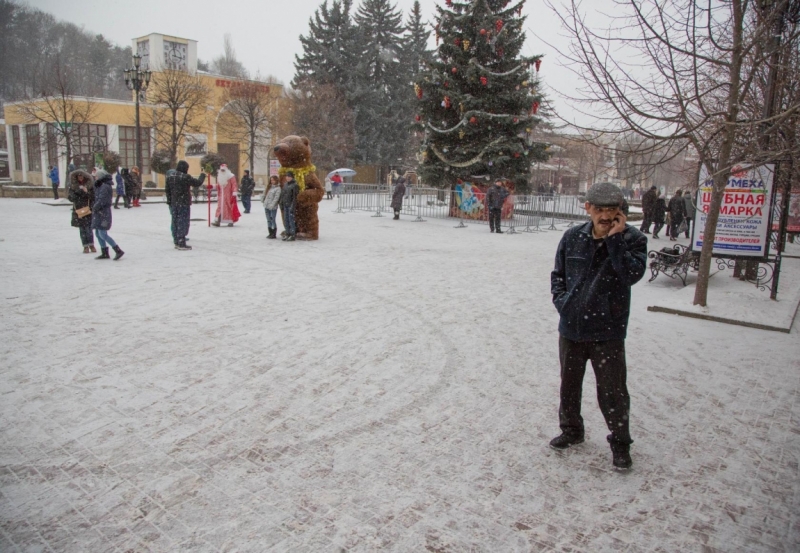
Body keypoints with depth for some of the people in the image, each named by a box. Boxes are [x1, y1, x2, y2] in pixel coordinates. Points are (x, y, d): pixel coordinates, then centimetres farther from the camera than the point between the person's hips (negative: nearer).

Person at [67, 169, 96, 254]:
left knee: (88, 228, -7)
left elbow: (94, 197, -3)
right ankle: (86, 246, 10)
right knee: (82, 229, 4)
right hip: (78, 211, 2)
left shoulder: (90, 185, 0)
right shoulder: (73, 185, 6)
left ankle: (91, 245, 5)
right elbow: (69, 196, 2)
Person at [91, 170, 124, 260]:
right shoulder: (100, 186, 15)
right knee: (98, 234, 12)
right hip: (99, 213, 10)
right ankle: (105, 253, 18)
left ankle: (118, 251, -10)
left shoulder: (105, 187, -16)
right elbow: (97, 198, 16)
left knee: (102, 234, -11)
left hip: (103, 213, -10)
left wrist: (94, 208, -10)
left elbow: (102, 201, -21)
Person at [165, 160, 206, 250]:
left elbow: (167, 190, 12)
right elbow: (198, 183, -9)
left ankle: (176, 242, 19)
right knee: (183, 223, -4)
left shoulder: (170, 176, 8)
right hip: (184, 204, -7)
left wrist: (169, 201, 19)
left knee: (175, 222, 12)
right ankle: (181, 243, -5)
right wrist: (202, 175, 9)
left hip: (173, 203, 7)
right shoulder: (185, 177, -15)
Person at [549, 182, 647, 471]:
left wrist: (614, 239, -24)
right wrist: (561, 300, -2)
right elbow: (558, 273, 12)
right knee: (569, 384, 19)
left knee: (612, 391, 2)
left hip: (607, 331, -3)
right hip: (571, 327, 4)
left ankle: (620, 442, 24)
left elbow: (633, 274, -24)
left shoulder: (632, 238, -8)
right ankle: (571, 430, 40)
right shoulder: (573, 237, 0)